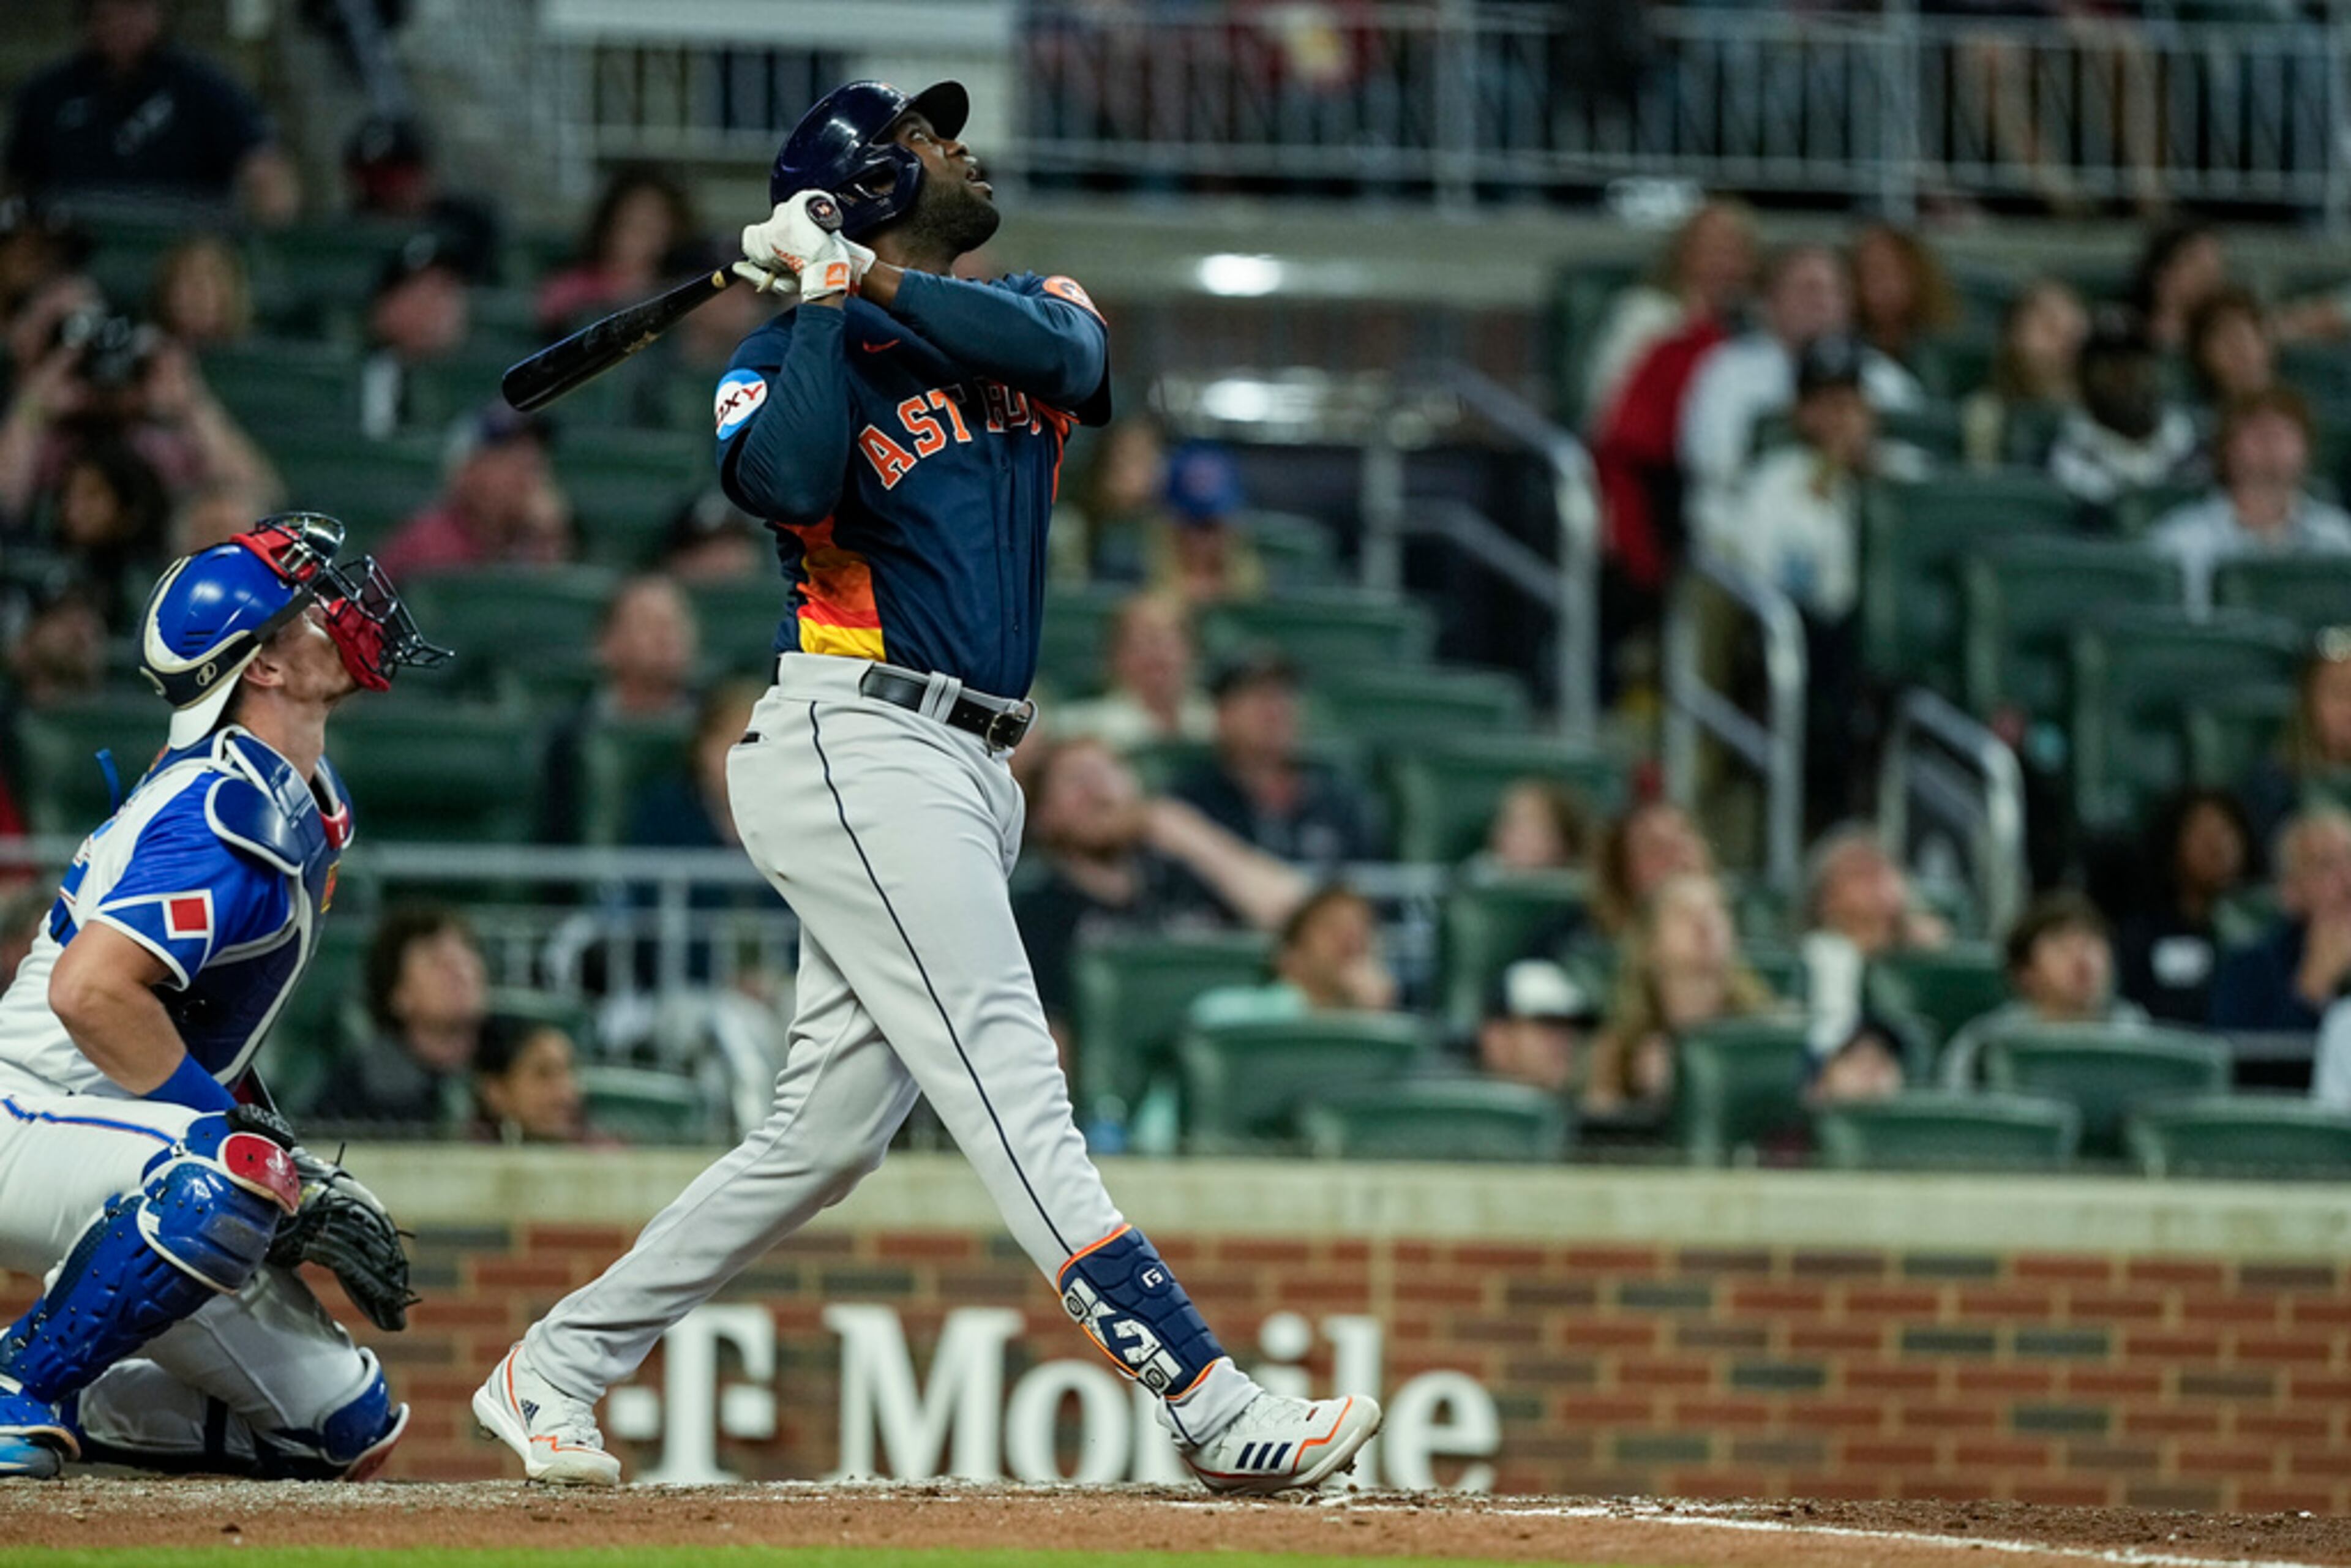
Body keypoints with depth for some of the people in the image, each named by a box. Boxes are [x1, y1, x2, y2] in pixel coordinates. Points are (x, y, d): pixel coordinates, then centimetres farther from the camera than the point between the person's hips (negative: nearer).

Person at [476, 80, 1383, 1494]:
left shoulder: (1028, 313, 19)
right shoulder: (796, 355, 0)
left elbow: (1066, 353, -7)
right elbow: (791, 481, -22)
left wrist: (876, 279, -10)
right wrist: (828, 297, -14)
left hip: (970, 773, 8)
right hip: (858, 752, -8)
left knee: (829, 1131, 8)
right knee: (1011, 1086, -15)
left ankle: (553, 1372, 17)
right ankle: (1212, 1405, -24)